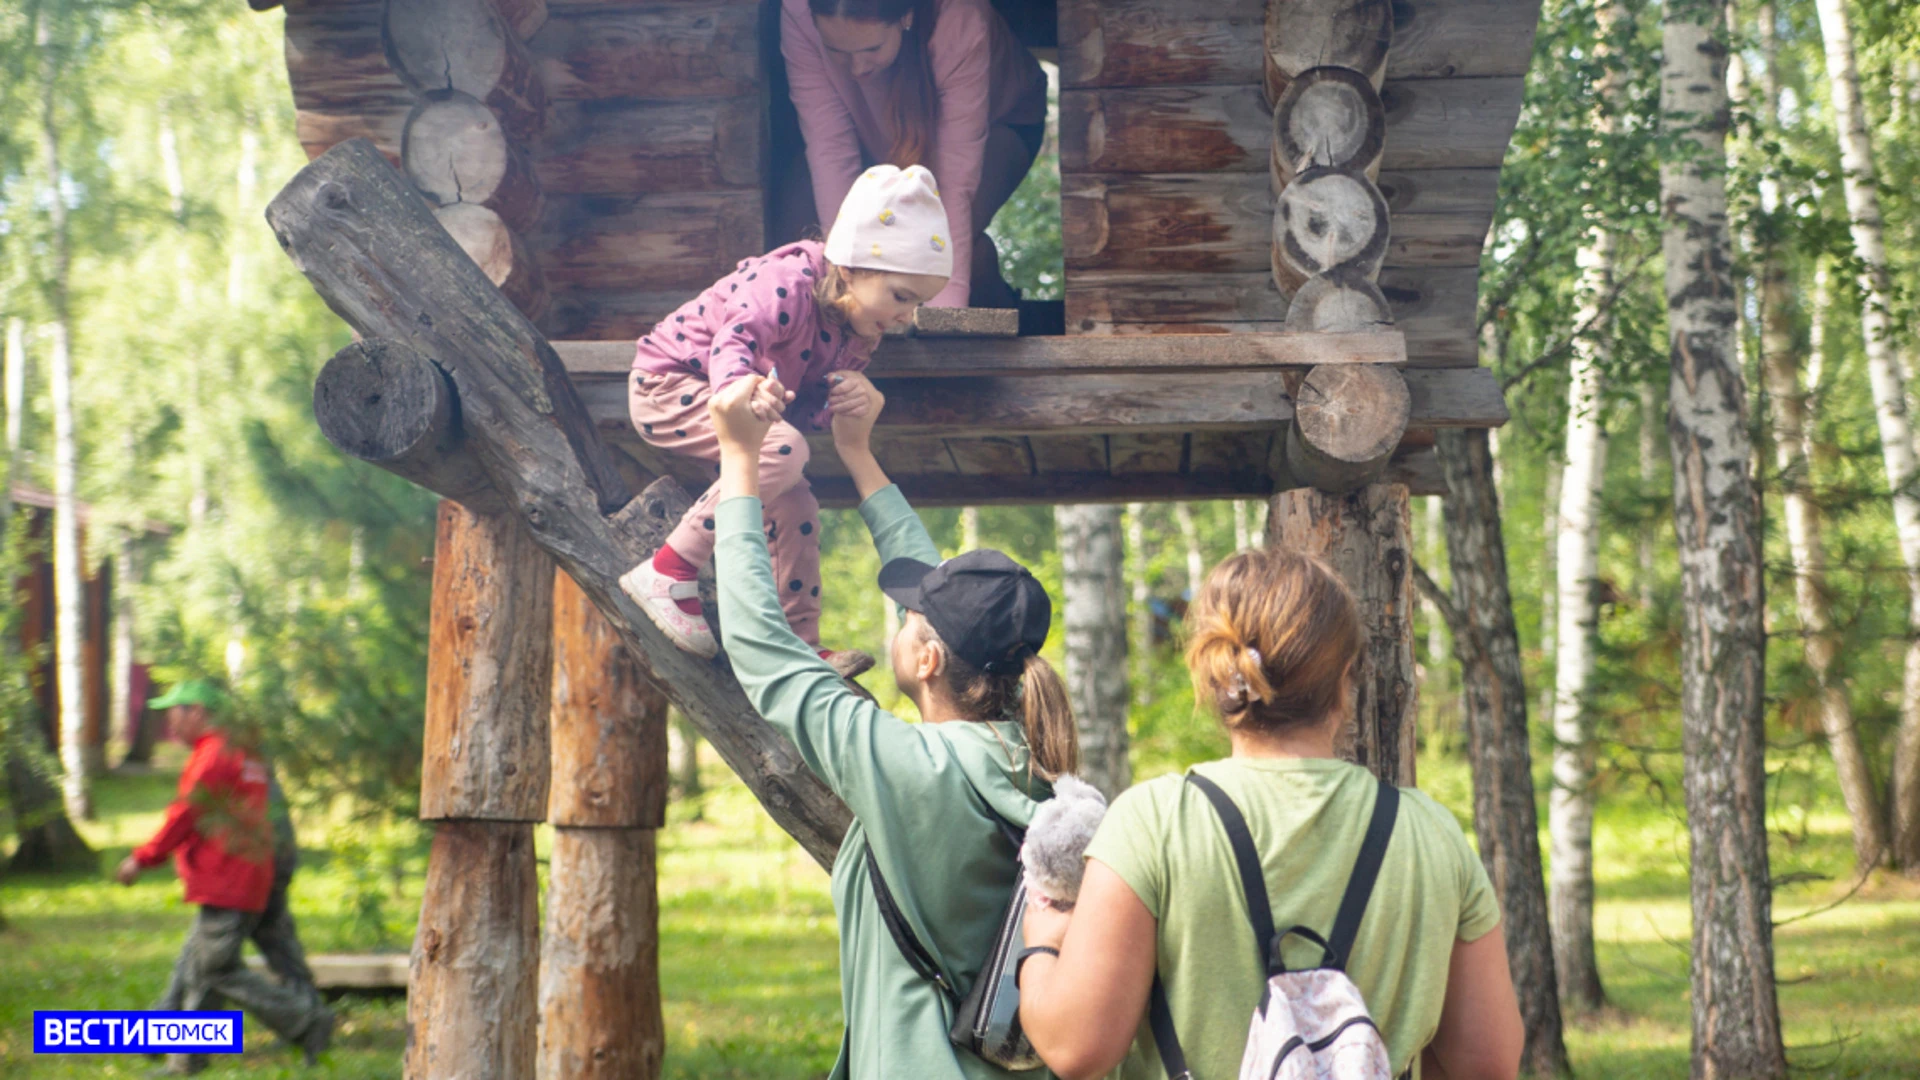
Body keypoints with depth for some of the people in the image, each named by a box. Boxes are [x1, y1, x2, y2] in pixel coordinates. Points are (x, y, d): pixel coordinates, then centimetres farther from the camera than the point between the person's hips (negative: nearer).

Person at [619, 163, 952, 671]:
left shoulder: (858, 338, -1)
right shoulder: (787, 286, -28)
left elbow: (812, 402, 0)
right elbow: (734, 341, -43)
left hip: (713, 400, 9)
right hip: (667, 382, -9)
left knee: (797, 508, 2)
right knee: (782, 451, -30)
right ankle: (666, 572, -27)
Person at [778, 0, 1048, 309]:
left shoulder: (962, 28, -41)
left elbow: (954, 186, -42)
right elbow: (831, 151, -34)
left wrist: (945, 309, -48)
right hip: (878, 133, 3)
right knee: (793, 221, -22)